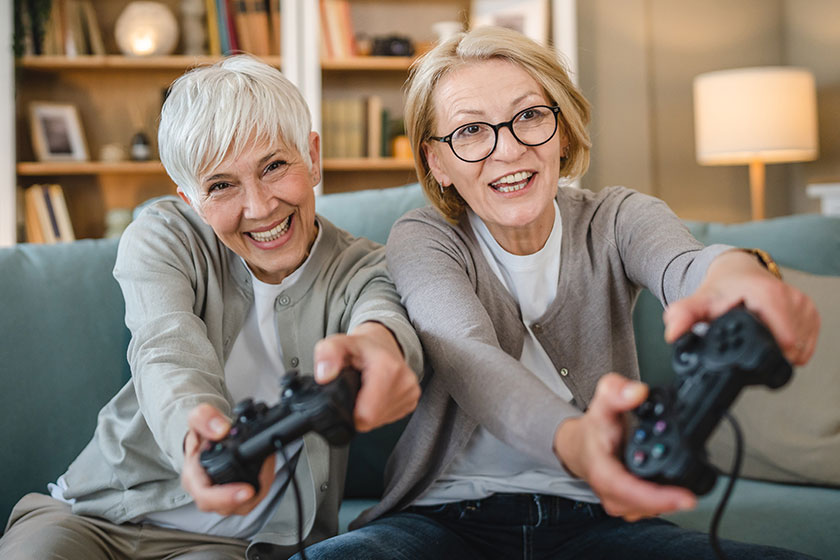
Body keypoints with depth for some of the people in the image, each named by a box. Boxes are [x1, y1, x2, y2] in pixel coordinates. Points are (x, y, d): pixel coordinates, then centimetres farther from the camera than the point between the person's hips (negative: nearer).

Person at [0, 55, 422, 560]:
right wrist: (196, 431, -48)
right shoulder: (162, 237, -4)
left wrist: (376, 341, -55)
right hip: (96, 515, 0)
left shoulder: (359, 270, -3)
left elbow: (383, 311, -28)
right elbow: (169, 352, -23)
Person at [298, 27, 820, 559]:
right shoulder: (423, 239, -4)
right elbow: (465, 354, -26)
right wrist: (571, 440, -49)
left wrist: (735, 271, -51)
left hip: (599, 515, 2)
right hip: (450, 515, -1)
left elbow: (682, 264, -23)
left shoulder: (616, 218, 1)